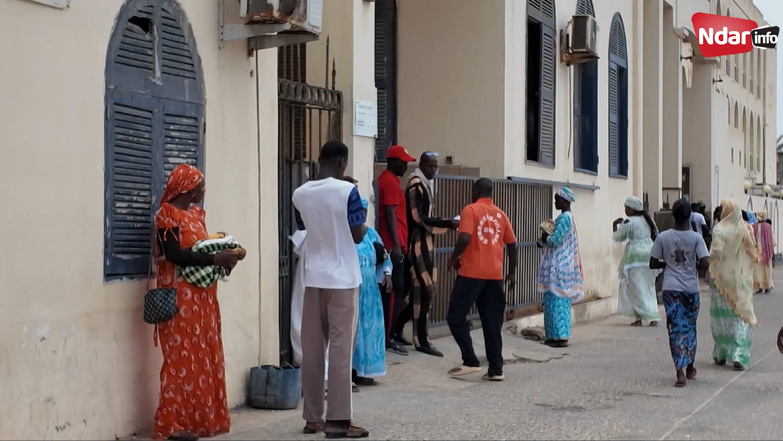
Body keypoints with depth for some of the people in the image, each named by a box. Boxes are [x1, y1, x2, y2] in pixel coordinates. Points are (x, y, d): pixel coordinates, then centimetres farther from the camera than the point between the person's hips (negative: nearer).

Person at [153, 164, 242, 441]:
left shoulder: (195, 214, 15)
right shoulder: (168, 215, -11)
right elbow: (174, 254, -21)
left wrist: (223, 256, -2)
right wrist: (215, 259, -21)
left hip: (201, 296, 9)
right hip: (180, 296, -9)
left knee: (202, 356, 10)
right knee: (181, 357, -7)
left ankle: (198, 417, 16)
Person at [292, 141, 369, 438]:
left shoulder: (300, 194, 5)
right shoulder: (347, 191, -11)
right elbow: (358, 236, -7)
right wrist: (362, 221, 12)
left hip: (313, 277, 5)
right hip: (342, 278, -5)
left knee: (312, 349, 7)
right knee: (340, 348, -2)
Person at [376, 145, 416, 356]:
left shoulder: (387, 180, 18)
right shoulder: (391, 182, -13)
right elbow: (390, 215, -19)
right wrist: (396, 245, -22)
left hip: (395, 244, 10)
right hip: (393, 245, -10)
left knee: (400, 288, 14)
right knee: (395, 290, -8)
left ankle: (393, 332, 19)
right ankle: (388, 337, -5)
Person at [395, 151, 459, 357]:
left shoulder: (426, 185, 18)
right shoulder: (416, 185, -12)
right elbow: (418, 218, -19)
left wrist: (447, 224, 4)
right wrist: (448, 224, -18)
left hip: (426, 242, 10)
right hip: (418, 243, -10)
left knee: (421, 291, 12)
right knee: (424, 291, -9)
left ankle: (397, 327, 23)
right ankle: (421, 340, -4)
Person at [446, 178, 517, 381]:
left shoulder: (471, 210, -4)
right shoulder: (501, 215, 12)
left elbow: (465, 238, -18)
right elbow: (512, 245, 13)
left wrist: (454, 258, -2)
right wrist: (512, 272, 23)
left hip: (471, 272, -5)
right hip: (495, 275, 5)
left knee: (456, 317, 5)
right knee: (492, 323, 7)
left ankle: (470, 362, -1)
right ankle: (496, 370, 4)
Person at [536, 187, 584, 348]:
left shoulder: (564, 218, -16)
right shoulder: (567, 217, 16)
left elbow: (554, 240, -21)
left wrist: (544, 238, -1)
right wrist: (546, 239, 4)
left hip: (559, 267, -10)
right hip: (560, 265, 10)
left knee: (558, 301, -8)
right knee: (554, 301, 12)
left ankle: (561, 337, -7)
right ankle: (555, 335, 14)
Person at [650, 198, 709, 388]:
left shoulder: (663, 237, -2)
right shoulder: (696, 238, -6)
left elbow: (653, 264, 0)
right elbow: (705, 263, -13)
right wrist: (693, 264, 7)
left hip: (670, 289, 0)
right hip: (691, 289, 0)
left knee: (675, 328, -1)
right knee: (690, 327, 17)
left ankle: (680, 372, -13)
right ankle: (689, 368, 30)